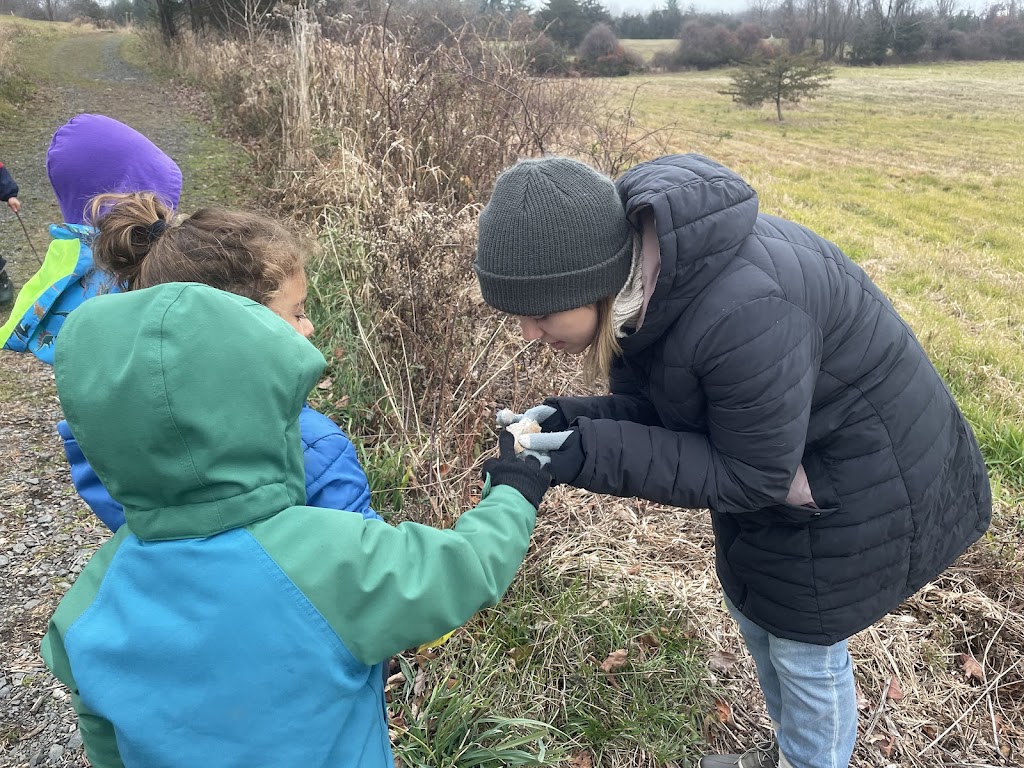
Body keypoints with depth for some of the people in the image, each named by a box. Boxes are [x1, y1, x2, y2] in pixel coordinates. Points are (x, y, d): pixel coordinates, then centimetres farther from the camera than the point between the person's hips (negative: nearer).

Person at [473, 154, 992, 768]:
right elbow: (652, 405, -5)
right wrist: (570, 422, -24)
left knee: (803, 644, 10)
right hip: (764, 445, 8)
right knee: (754, 608, 23)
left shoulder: (740, 315, -41)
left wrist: (598, 456, -36)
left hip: (857, 479, -8)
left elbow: (751, 475, -29)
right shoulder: (634, 268, -15)